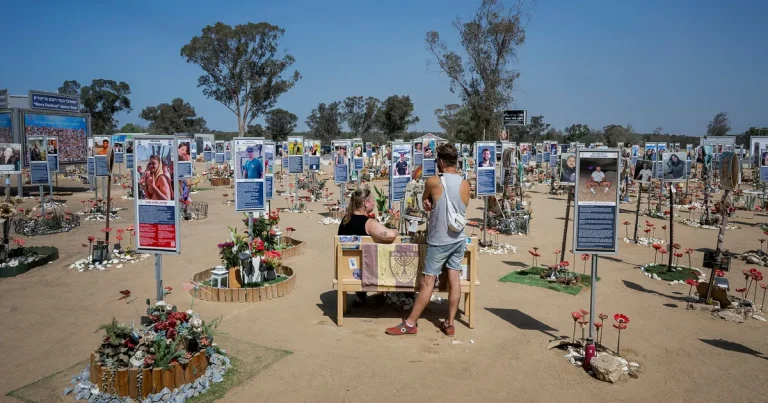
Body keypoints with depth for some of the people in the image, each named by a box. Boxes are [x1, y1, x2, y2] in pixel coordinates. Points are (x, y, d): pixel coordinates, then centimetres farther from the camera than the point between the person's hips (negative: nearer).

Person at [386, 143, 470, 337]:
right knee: (454, 279, 7)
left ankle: (410, 324, 8)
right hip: (458, 239, 5)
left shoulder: (433, 182, -14)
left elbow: (425, 201, 6)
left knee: (428, 282, -1)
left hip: (439, 241, -5)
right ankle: (449, 324, 14)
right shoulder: (465, 184, -1)